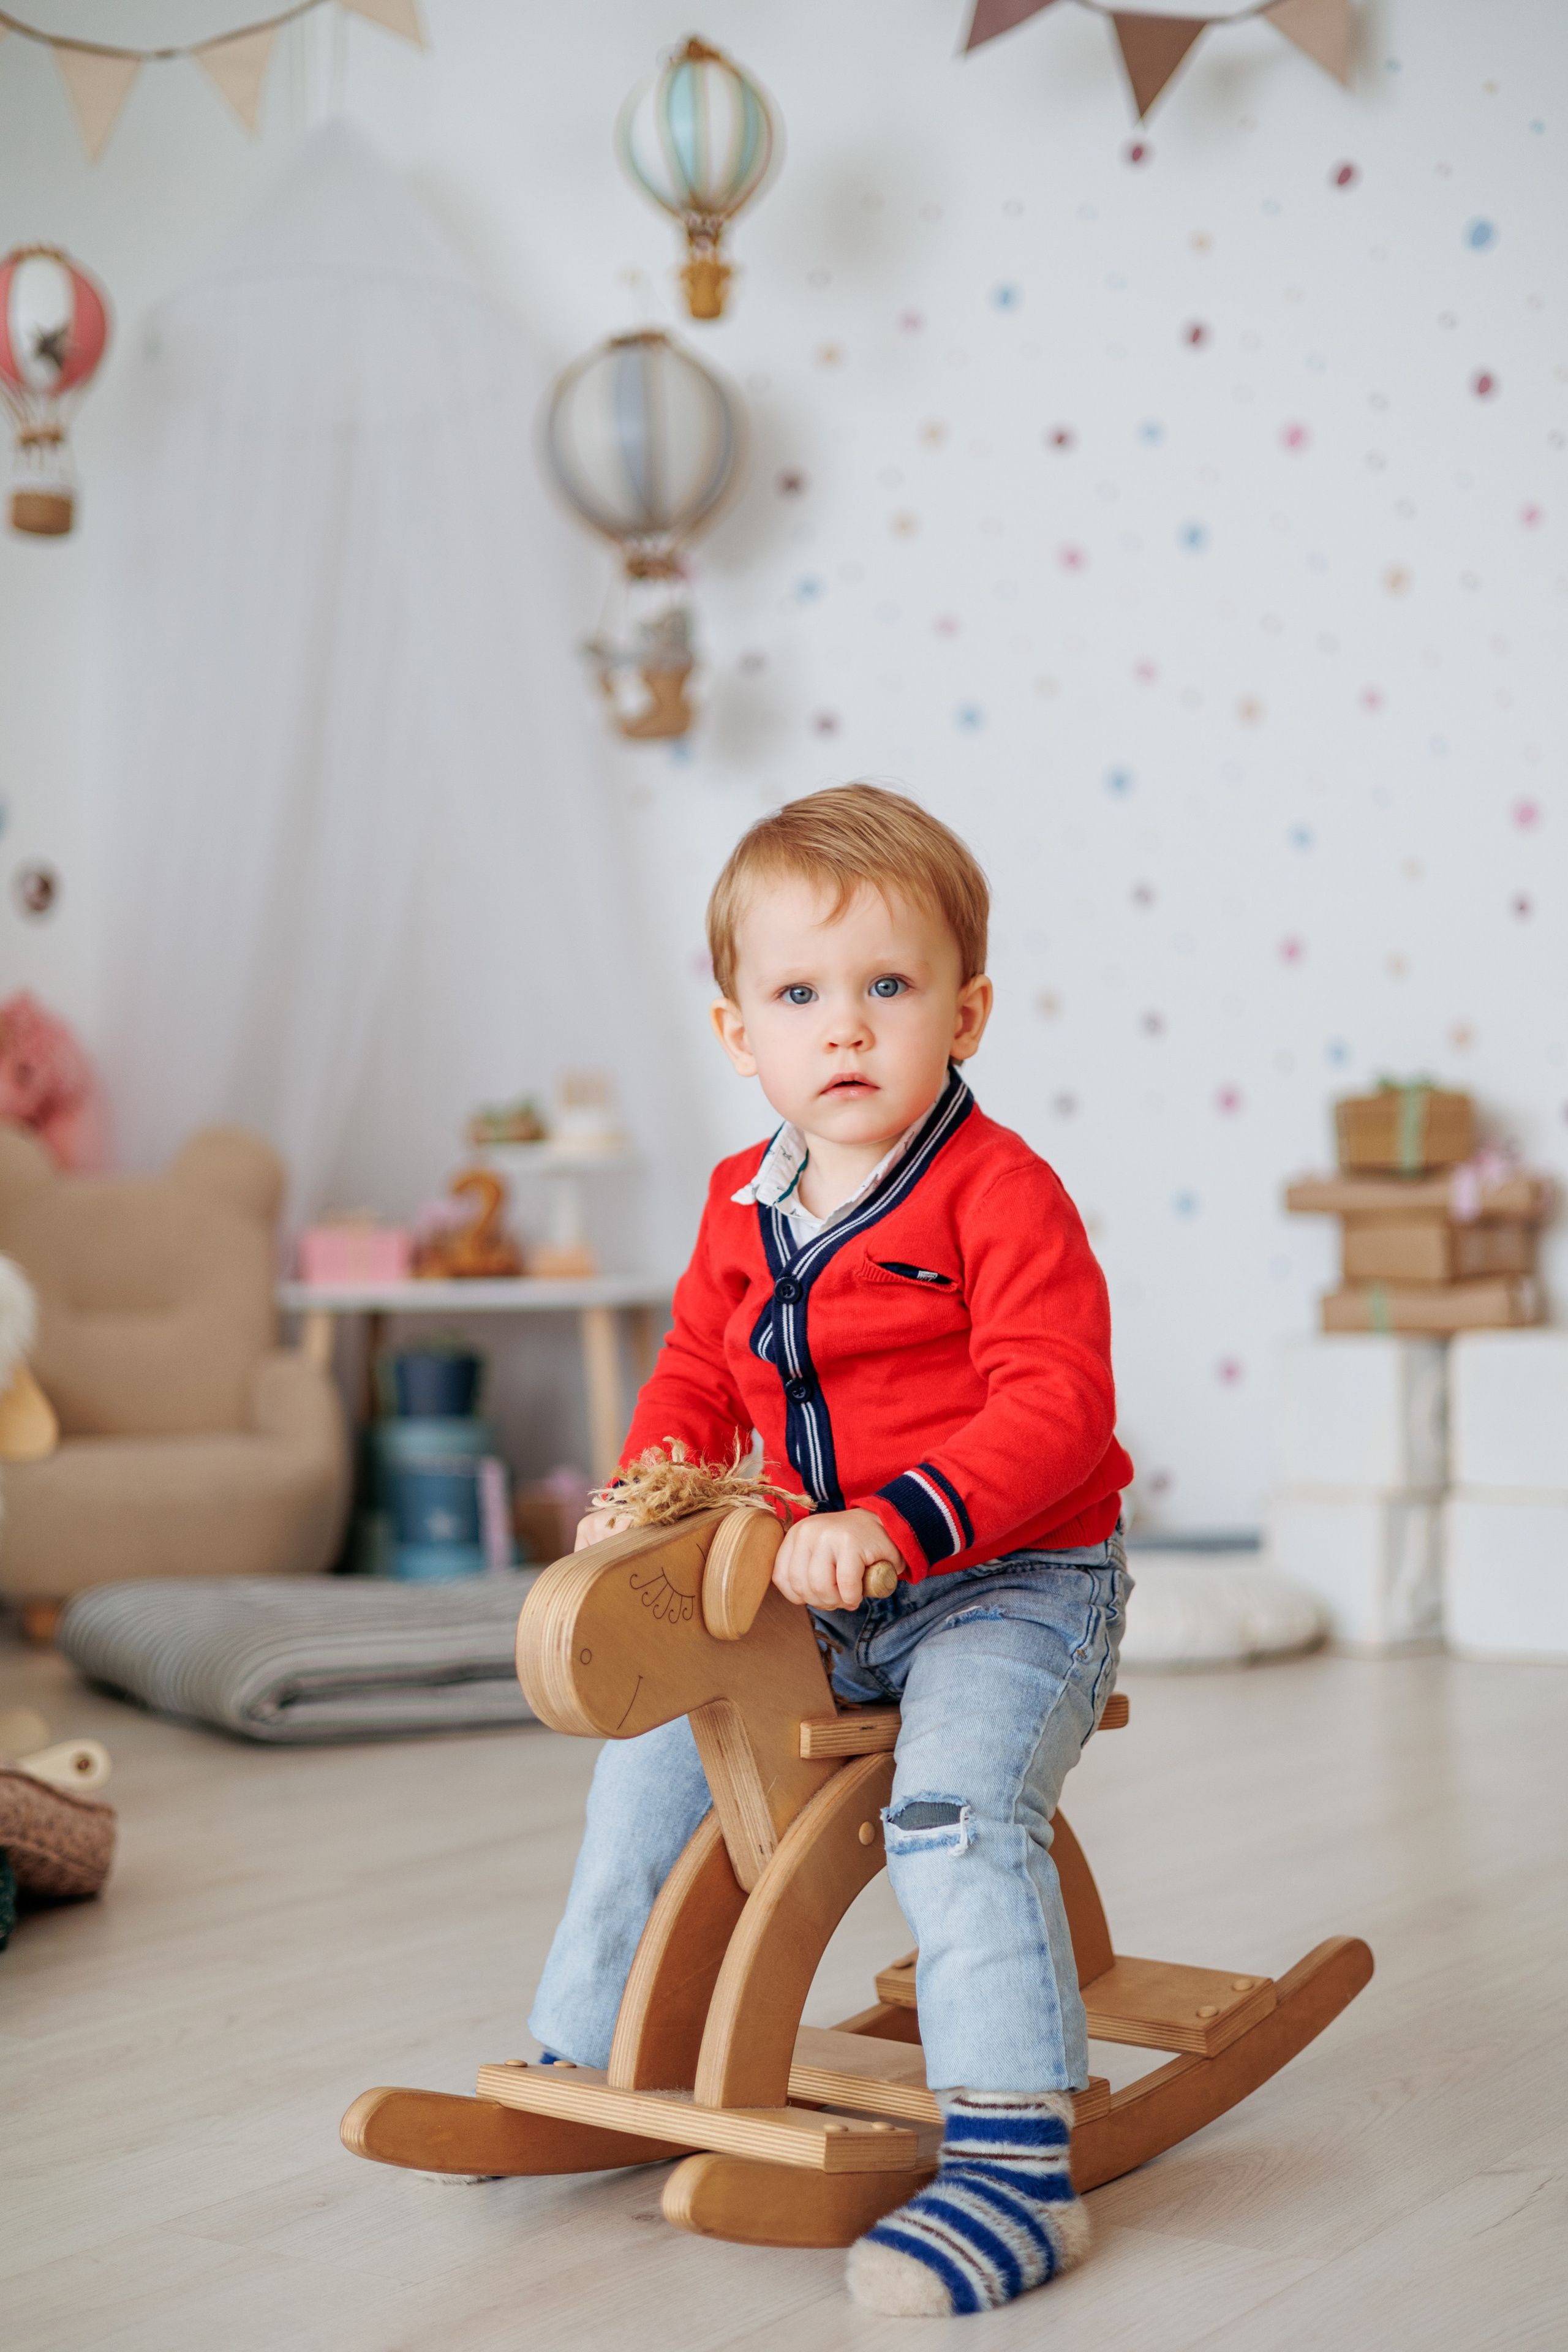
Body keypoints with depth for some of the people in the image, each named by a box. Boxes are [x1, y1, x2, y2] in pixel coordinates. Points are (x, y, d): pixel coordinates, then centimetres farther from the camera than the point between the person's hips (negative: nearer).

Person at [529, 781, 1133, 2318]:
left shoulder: (1000, 1194, -17)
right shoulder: (742, 1209, 5)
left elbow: (1053, 1408, -25)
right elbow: (697, 1372, 18)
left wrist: (896, 1524, -35)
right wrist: (644, 1493, -2)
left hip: (1010, 1581, -7)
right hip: (810, 1598, 8)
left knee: (955, 1799, -30)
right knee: (651, 1747, 9)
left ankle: (1014, 2165, -22)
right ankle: (588, 2063, 26)